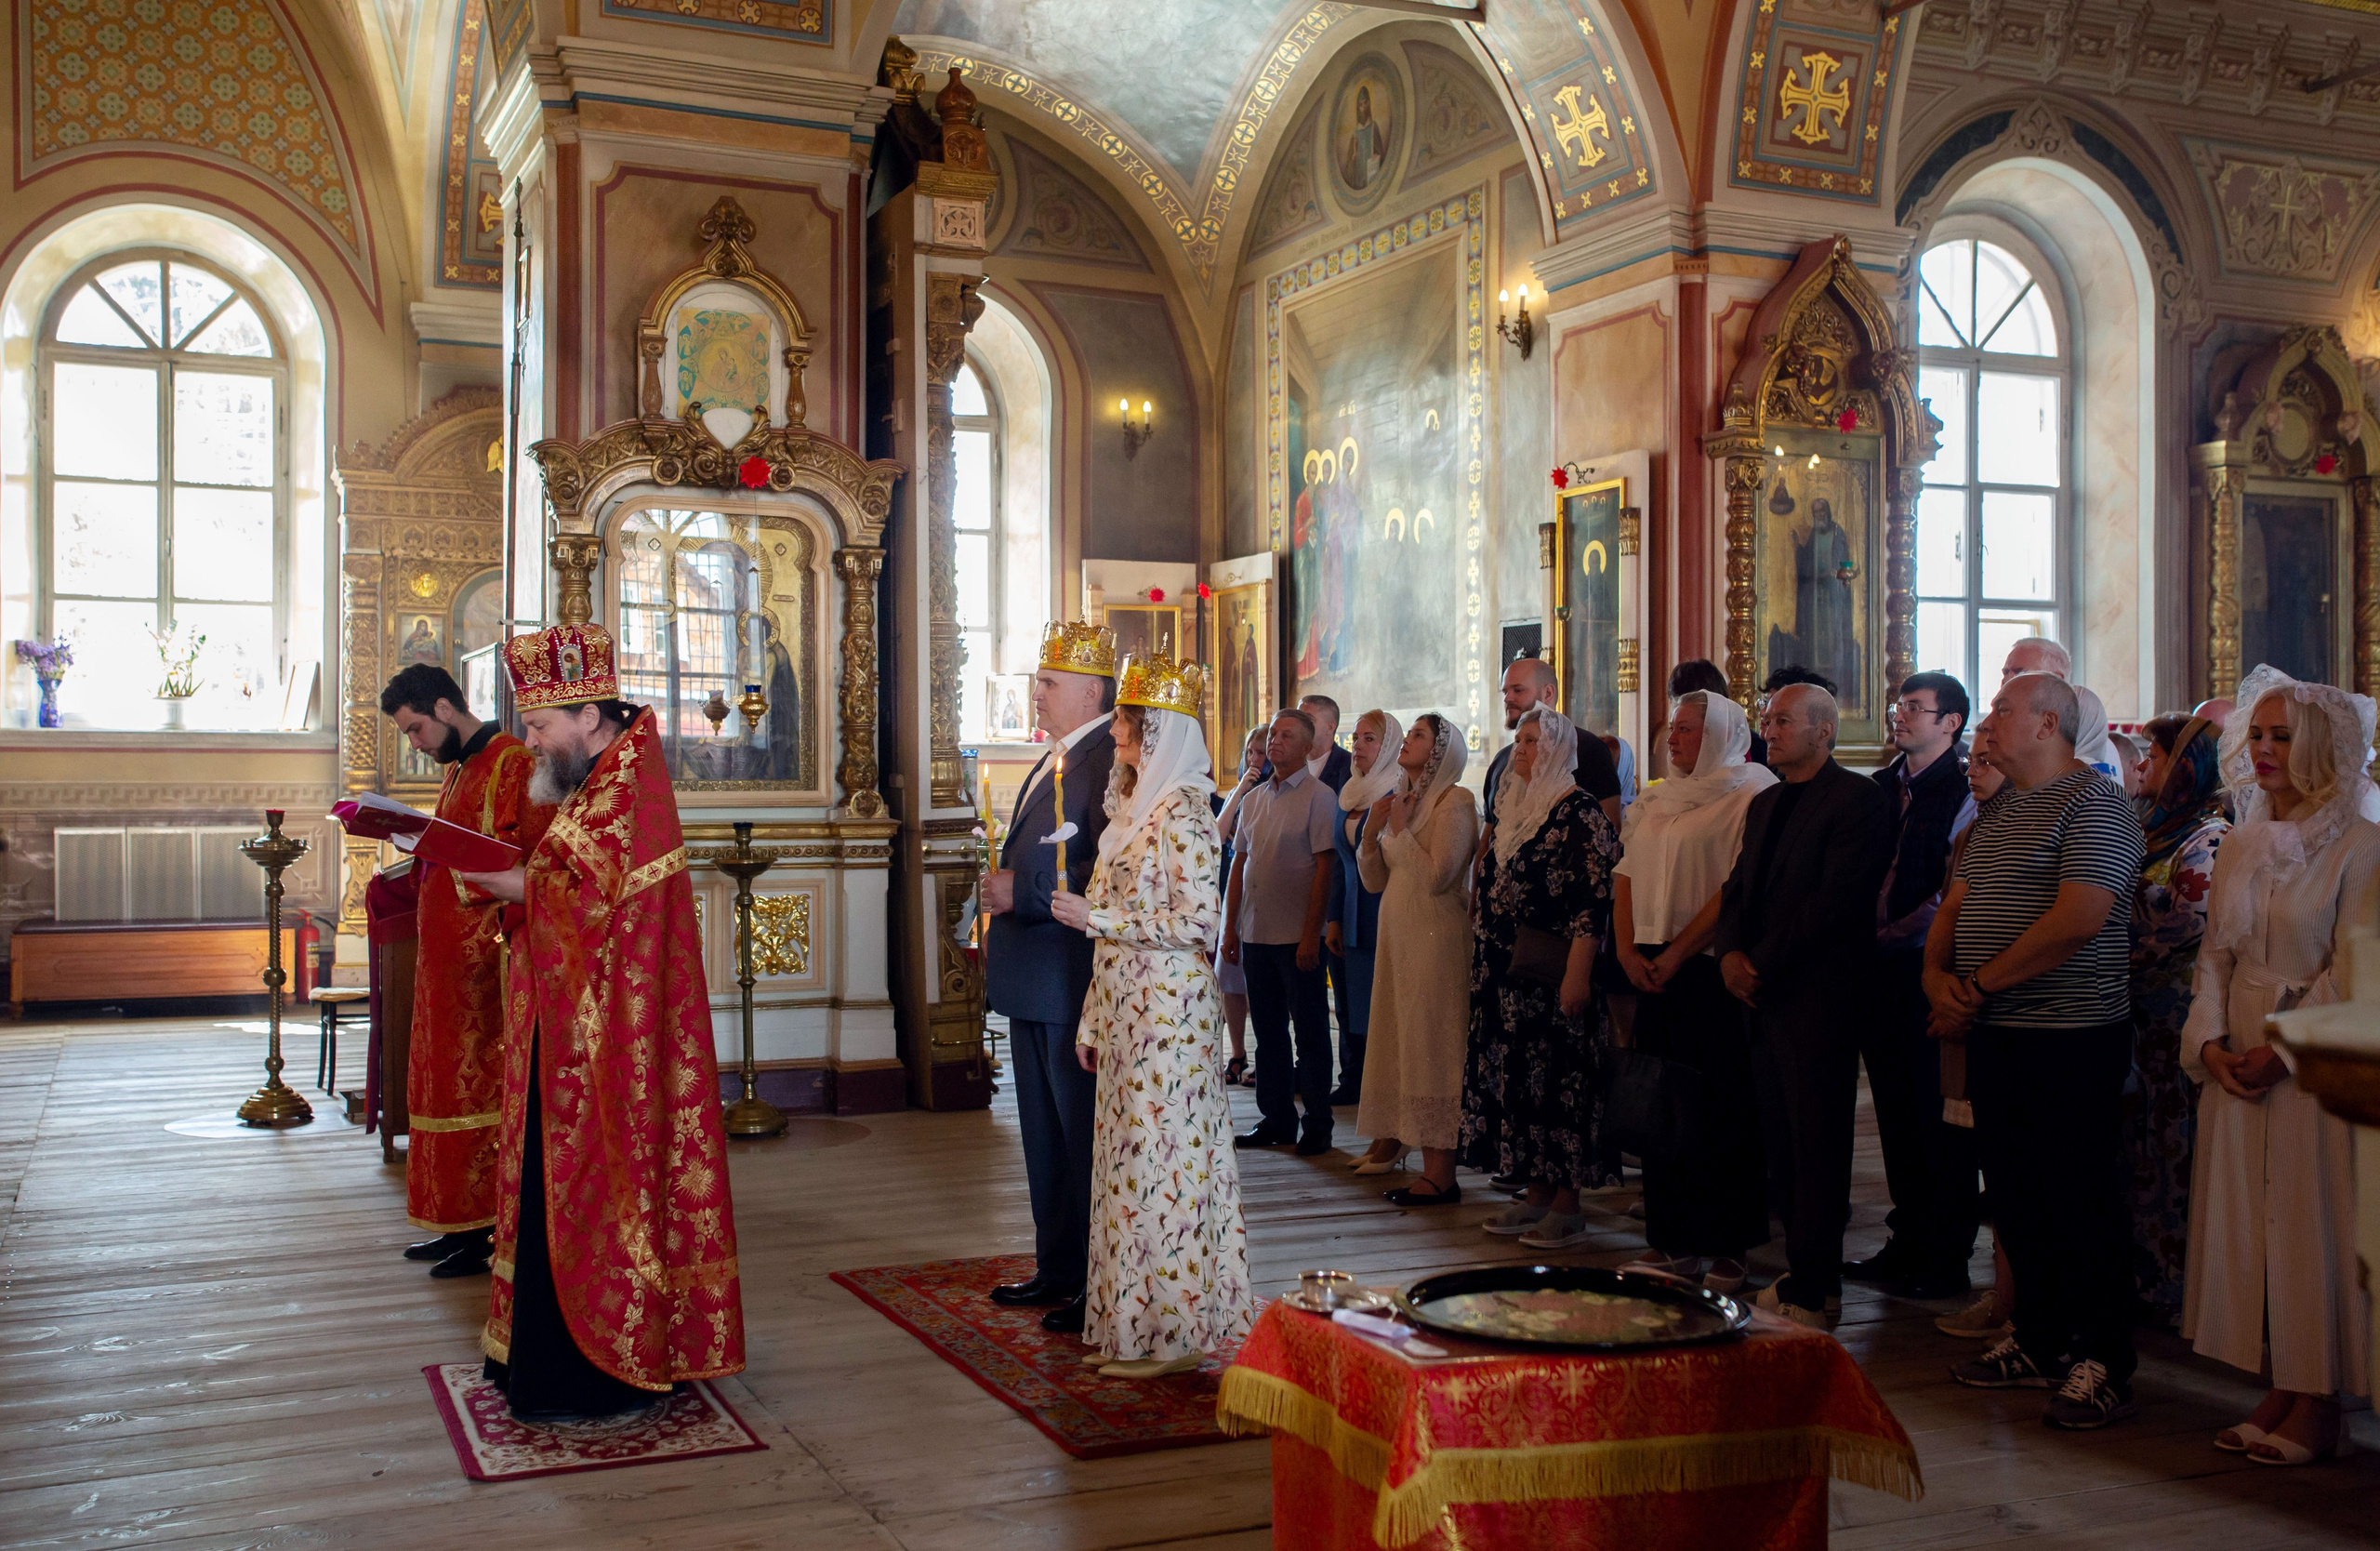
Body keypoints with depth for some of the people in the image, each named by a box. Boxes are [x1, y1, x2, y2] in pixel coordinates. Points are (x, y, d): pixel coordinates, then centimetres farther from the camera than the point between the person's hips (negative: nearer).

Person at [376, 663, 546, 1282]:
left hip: (485, 953, -10)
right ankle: (459, 1224, 18)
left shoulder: (511, 761, -10)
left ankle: (487, 1230, 0)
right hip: (444, 953, 10)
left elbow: (527, 855, -20)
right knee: (448, 1083, 11)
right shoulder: (457, 769, 20)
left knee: (479, 1084, -6)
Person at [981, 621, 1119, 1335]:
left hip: (1075, 986, -10)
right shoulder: (1056, 760, 16)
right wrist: (1006, 891, 11)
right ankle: (1056, 1270, 30)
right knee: (1046, 1136, 18)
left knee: (1084, 1137, -1)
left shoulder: (1108, 761, -17)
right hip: (1034, 982, 11)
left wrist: (1023, 890, -21)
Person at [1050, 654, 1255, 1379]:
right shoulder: (1133, 807, 15)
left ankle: (1173, 1329, 7)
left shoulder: (1182, 816, -13)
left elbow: (1200, 920, -19)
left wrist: (1098, 917, -15)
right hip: (1127, 1010, 9)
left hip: (1168, 1009, -9)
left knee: (1159, 1156, -3)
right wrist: (1094, 1019, 15)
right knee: (1128, 1156, 11)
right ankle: (1133, 1325, 20)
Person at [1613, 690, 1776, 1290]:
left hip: (1714, 971, -7)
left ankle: (1725, 1248, 6)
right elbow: (1626, 874, 16)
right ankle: (1672, 1241, 18)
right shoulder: (1655, 801, 17)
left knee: (1722, 1110, -2)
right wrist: (1628, 948, 1)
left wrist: (1675, 953, -15)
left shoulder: (1752, 795, -6)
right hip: (1655, 972, 7)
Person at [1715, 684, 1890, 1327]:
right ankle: (1804, 1273, 17)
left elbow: (1836, 898, -16)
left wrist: (1761, 963, -15)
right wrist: (1731, 953, -2)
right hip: (1764, 992, 8)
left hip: (1818, 994, -8)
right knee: (1782, 1141, 9)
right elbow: (1738, 888, 18)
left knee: (1816, 1143, -3)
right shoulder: (1764, 804, 20)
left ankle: (1813, 1289, 3)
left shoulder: (1858, 798, -8)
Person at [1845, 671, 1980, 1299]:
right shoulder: (1881, 787, 14)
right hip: (1877, 967, 7)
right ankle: (1907, 1241, 23)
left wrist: (1896, 932, -13)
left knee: (1939, 1114, 0)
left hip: (1929, 966, -7)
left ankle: (1947, 1257, 9)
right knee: (1895, 1111, 13)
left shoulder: (1965, 791, -8)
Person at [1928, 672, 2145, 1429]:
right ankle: (2038, 1344, 27)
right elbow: (1955, 904, 17)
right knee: (2015, 1196, 14)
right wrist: (1938, 976, -2)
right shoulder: (1999, 812, 17)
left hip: (2070, 1040, -9)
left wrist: (1980, 984, -16)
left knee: (2082, 1203, -1)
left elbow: (2076, 921, -21)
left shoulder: (2095, 803, -11)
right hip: (1995, 1034, 9)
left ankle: (2106, 1365, 9)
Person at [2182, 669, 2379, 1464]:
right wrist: (2210, 1042, -3)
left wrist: (2282, 1052, -17)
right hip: (2240, 1069, 6)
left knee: (2315, 1226, -1)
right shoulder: (2239, 845, 12)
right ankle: (2278, 1391, 18)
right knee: (2249, 1223, 8)